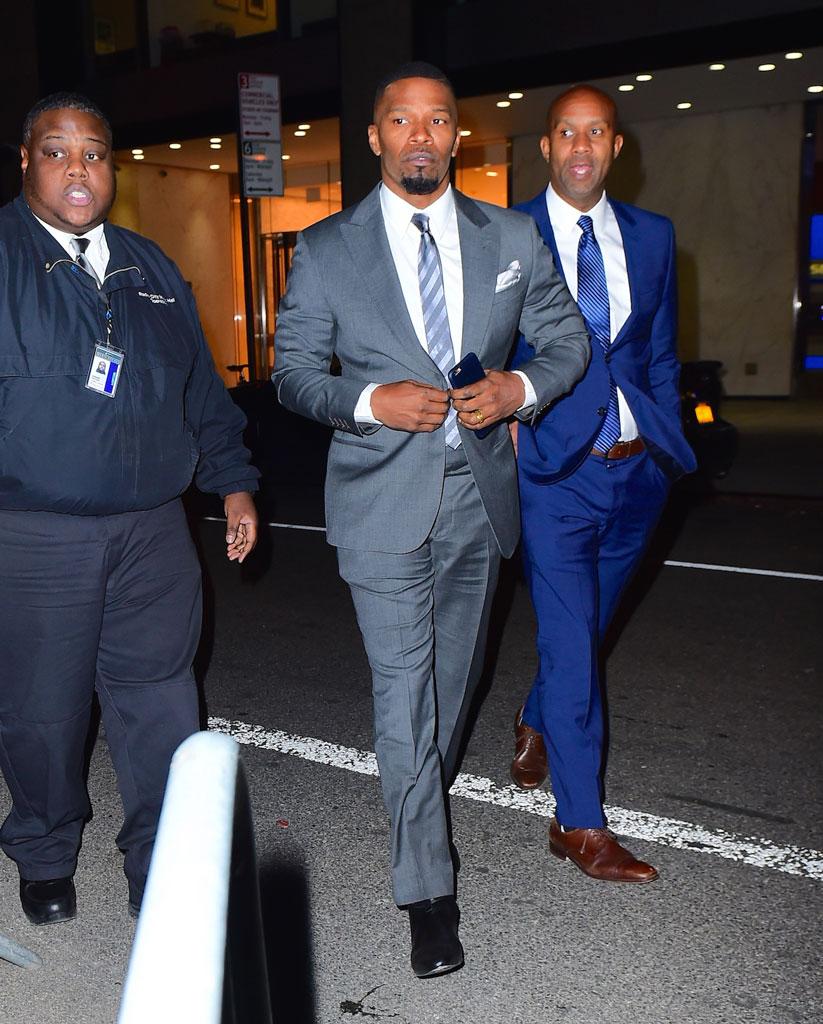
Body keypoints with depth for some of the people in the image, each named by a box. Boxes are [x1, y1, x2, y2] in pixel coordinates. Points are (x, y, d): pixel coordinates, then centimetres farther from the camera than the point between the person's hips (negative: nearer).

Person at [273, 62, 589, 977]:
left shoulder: (512, 240, 4)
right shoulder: (325, 250, -2)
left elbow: (567, 338, 11)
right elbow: (293, 373, 1)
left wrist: (521, 387, -11)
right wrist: (370, 401, -18)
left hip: (479, 494, 4)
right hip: (384, 504, -3)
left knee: (454, 673, 18)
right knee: (402, 693, -3)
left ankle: (422, 793, 47)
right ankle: (427, 888, 11)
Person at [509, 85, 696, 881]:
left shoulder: (652, 236, 9)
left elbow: (661, 355, 13)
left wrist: (668, 446, 8)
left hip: (635, 469, 5)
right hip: (555, 470, -4)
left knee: (586, 631, 20)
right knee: (571, 646, -2)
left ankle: (536, 720, 50)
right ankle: (581, 826, 10)